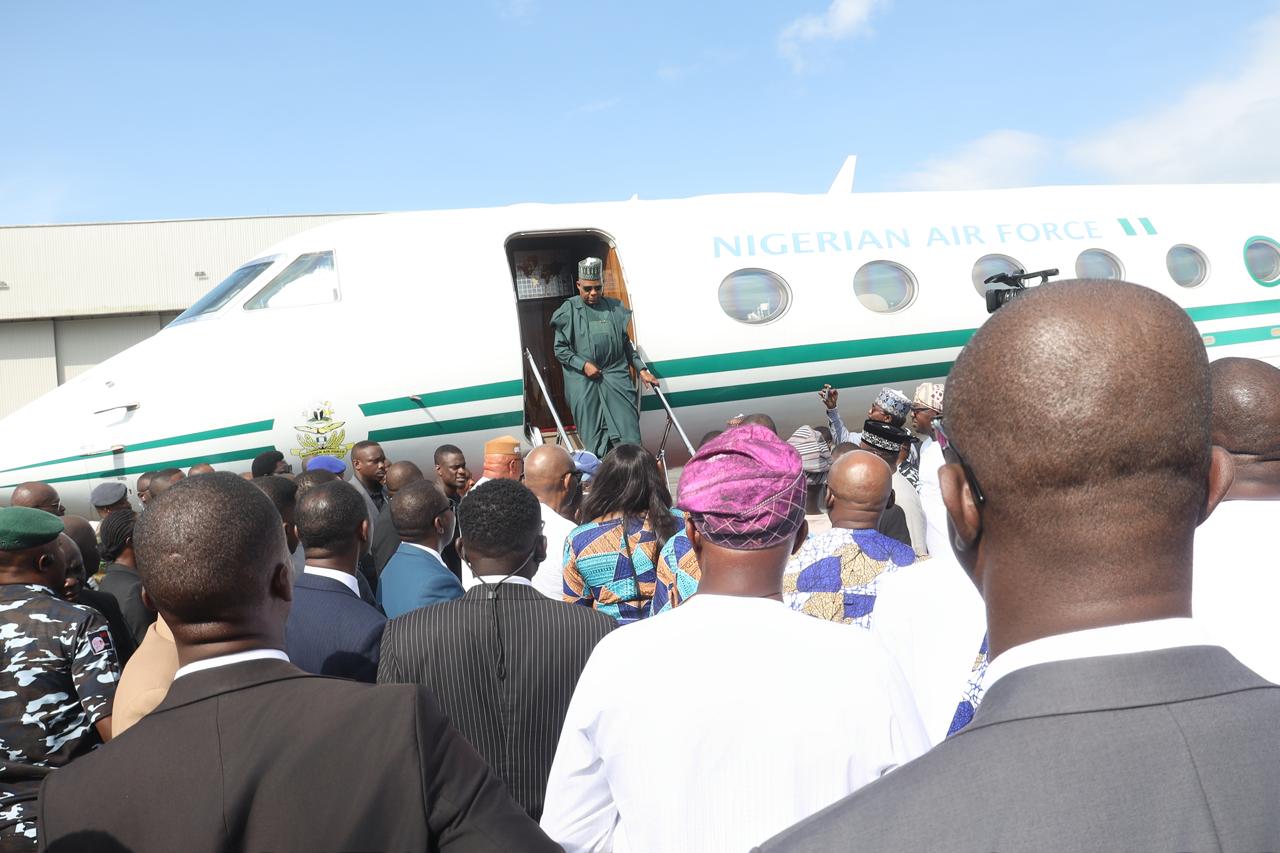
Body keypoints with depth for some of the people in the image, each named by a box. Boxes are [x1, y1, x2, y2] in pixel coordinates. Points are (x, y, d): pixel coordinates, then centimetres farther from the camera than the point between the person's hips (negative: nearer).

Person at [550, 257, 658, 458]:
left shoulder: (615, 308, 11)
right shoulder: (569, 311, 2)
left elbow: (626, 343, 18)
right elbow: (560, 349, 2)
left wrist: (642, 370, 10)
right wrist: (584, 365, -11)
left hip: (616, 377, 3)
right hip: (583, 383, -2)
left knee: (628, 433, -1)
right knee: (594, 438, 2)